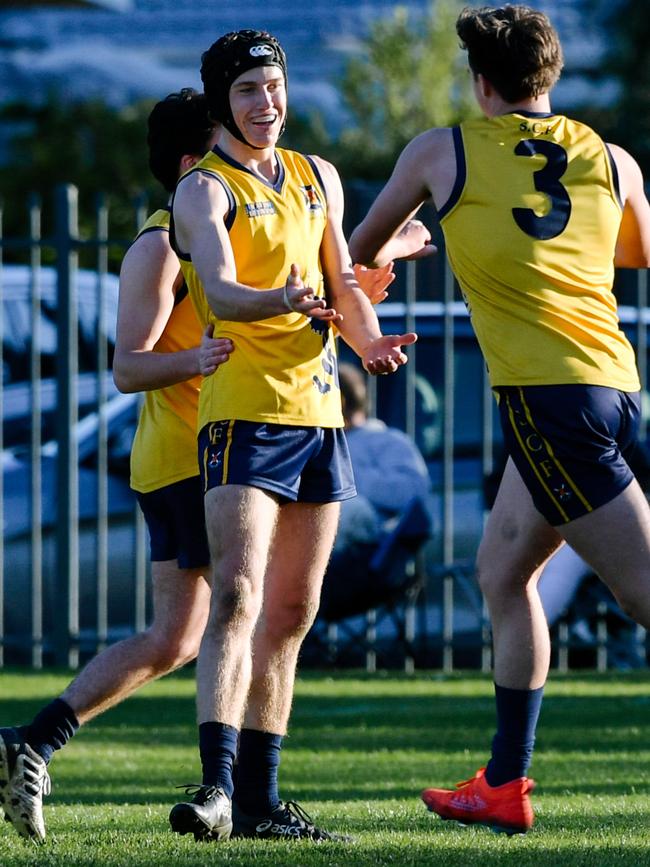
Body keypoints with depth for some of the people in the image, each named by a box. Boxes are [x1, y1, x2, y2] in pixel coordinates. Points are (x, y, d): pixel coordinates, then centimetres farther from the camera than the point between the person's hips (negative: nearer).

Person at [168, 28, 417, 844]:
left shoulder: (317, 178, 16)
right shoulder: (204, 190, -6)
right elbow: (217, 291, -22)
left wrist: (369, 338, 0)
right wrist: (278, 301, -43)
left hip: (319, 410, 7)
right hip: (244, 410, -7)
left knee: (290, 616, 8)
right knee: (236, 598, -20)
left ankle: (259, 799, 13)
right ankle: (216, 785, -29)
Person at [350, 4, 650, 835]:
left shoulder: (443, 151, 4)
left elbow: (362, 249, 21)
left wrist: (378, 257, 45)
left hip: (544, 393, -6)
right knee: (503, 572, 19)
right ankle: (504, 786, 21)